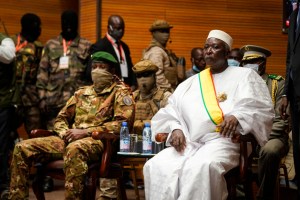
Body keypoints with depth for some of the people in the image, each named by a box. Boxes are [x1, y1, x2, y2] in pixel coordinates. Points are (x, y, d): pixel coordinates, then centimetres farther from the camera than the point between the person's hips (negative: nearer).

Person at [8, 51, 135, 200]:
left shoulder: (120, 92, 5)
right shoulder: (82, 92, 24)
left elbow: (122, 123, -10)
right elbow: (61, 118, 25)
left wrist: (86, 132, -15)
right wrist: (65, 133, -1)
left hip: (98, 141, -6)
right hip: (70, 140, 7)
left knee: (74, 149, -43)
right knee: (22, 148, -8)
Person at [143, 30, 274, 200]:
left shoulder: (244, 76, 12)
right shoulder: (191, 83, 25)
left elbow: (262, 108, 0)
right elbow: (170, 113, 21)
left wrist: (237, 116, -19)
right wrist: (176, 129, -2)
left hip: (223, 141, -4)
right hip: (189, 143, 5)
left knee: (201, 168, -38)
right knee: (156, 166, -24)